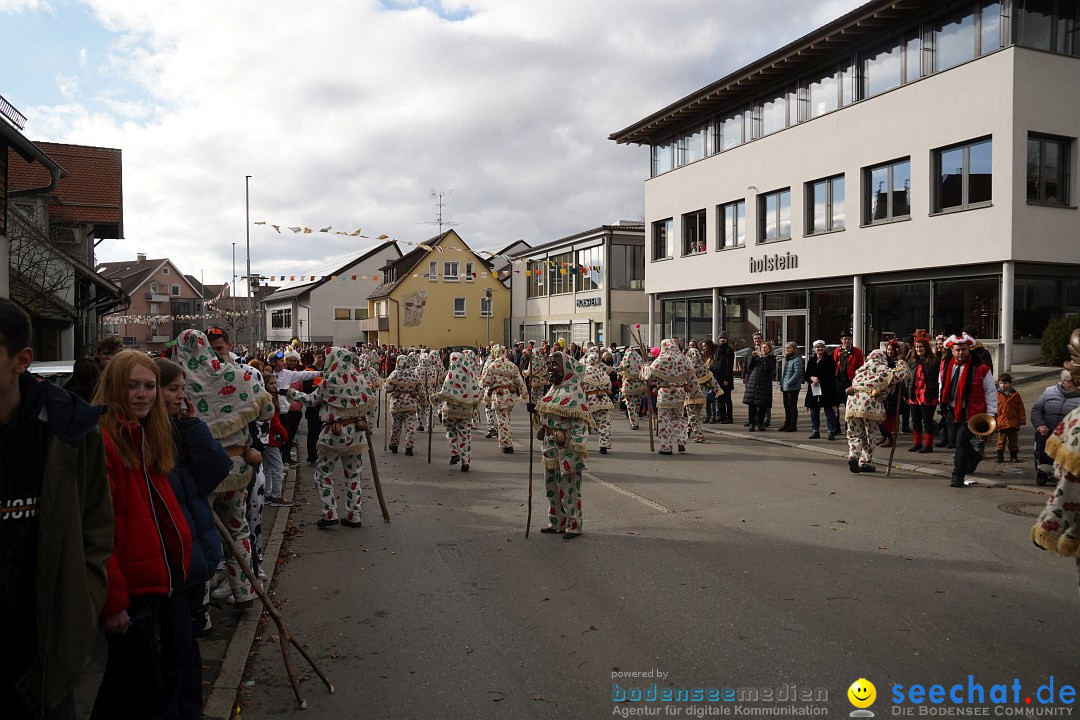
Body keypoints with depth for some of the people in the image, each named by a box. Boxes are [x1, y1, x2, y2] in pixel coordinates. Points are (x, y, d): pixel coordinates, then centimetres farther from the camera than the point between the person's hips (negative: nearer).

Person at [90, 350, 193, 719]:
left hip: (158, 579, 8)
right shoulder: (101, 439, -17)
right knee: (146, 685, 5)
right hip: (128, 591, -8)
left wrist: (178, 561, 11)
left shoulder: (148, 436, 11)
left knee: (125, 676, 21)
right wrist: (112, 599, -19)